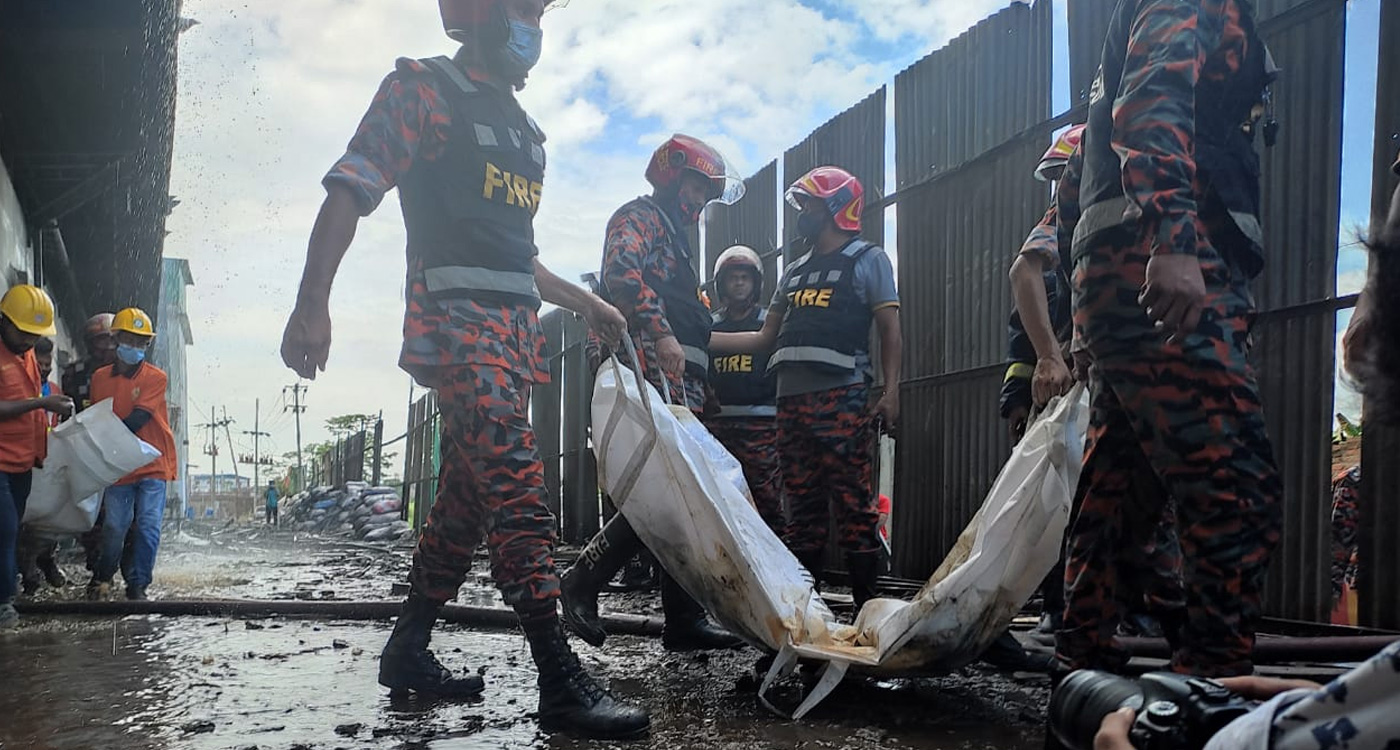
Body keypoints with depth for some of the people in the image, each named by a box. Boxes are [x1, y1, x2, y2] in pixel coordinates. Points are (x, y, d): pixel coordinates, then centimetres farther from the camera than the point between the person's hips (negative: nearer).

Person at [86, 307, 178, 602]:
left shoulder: (156, 377, -4)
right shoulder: (100, 378, 7)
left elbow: (139, 418, -13)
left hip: (152, 464, -2)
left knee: (148, 528, -5)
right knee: (114, 528, 6)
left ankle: (138, 586, 6)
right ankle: (102, 578, 28)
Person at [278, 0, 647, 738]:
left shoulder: (521, 128, 25)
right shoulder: (423, 89, 1)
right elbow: (349, 191, -9)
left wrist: (586, 304, 31)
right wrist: (313, 301, -21)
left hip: (514, 328, 9)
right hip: (457, 318, -9)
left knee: (467, 496, 9)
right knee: (517, 484, -19)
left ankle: (407, 651, 21)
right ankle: (560, 681, -20)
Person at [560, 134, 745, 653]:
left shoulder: (675, 239, 33)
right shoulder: (637, 218, 3)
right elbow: (622, 273, -19)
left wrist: (701, 388, 26)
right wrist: (659, 333, -29)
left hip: (680, 384, 10)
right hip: (650, 373, -10)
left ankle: (685, 619, 6)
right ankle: (584, 580, -6)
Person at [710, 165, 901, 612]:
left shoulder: (867, 260, 7)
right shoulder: (795, 271, 26)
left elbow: (890, 331, -1)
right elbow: (766, 338, 24)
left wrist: (891, 392, -13)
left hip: (842, 398, -7)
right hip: (792, 400, 7)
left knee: (854, 505, -9)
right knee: (802, 508, 8)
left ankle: (867, 605, -6)